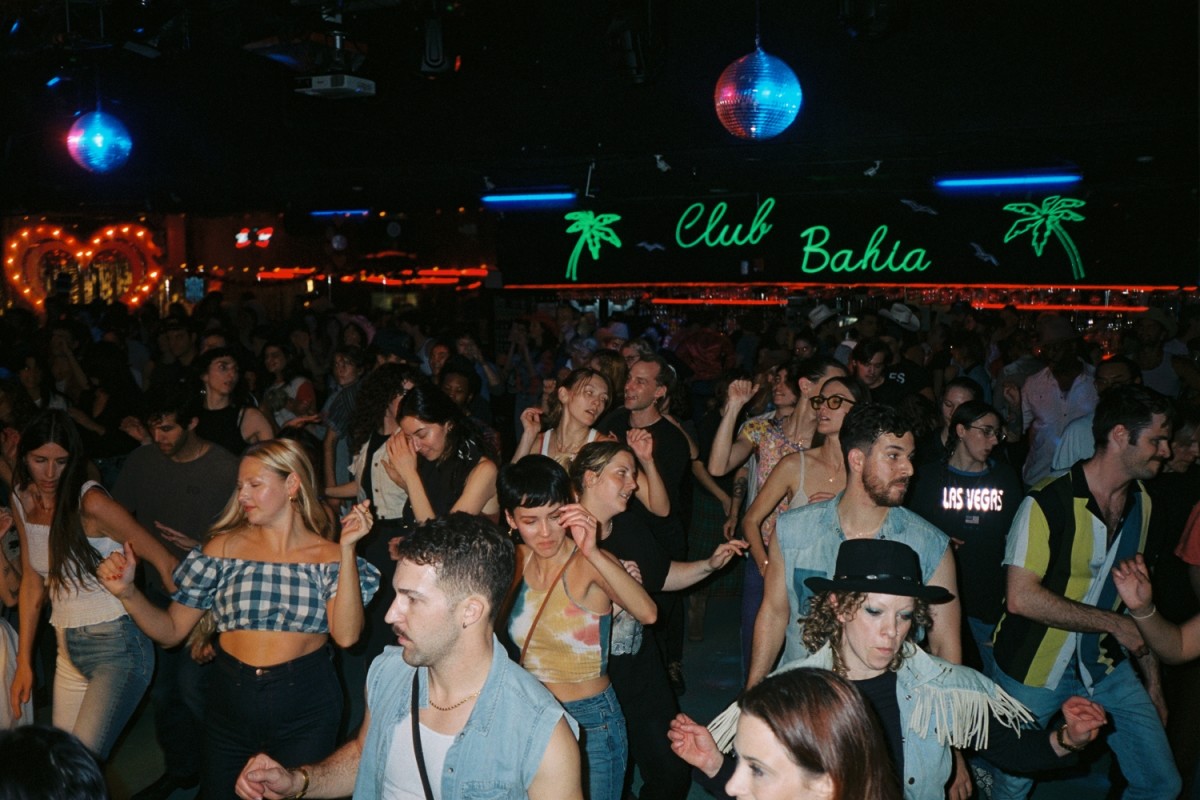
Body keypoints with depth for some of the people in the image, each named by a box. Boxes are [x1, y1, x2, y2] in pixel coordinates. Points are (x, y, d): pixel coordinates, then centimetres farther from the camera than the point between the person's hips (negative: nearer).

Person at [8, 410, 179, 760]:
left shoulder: (91, 502, -16)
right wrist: (23, 662, 13)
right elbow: (32, 583, 13)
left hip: (118, 646, -7)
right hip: (69, 650, 7)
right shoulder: (23, 501, 5)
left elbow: (164, 561, -15)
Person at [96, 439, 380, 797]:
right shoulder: (224, 547, 0)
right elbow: (171, 631, 2)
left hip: (305, 706, -2)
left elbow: (346, 635, -20)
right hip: (230, 699, 2)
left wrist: (347, 550, -22)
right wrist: (127, 593, -15)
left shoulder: (329, 556, -5)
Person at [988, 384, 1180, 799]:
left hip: (1105, 667, 6)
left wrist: (1150, 670, 8)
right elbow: (1021, 598, -26)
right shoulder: (1048, 502, -20)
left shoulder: (1141, 503, 3)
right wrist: (1113, 622, -21)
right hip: (1033, 670, -6)